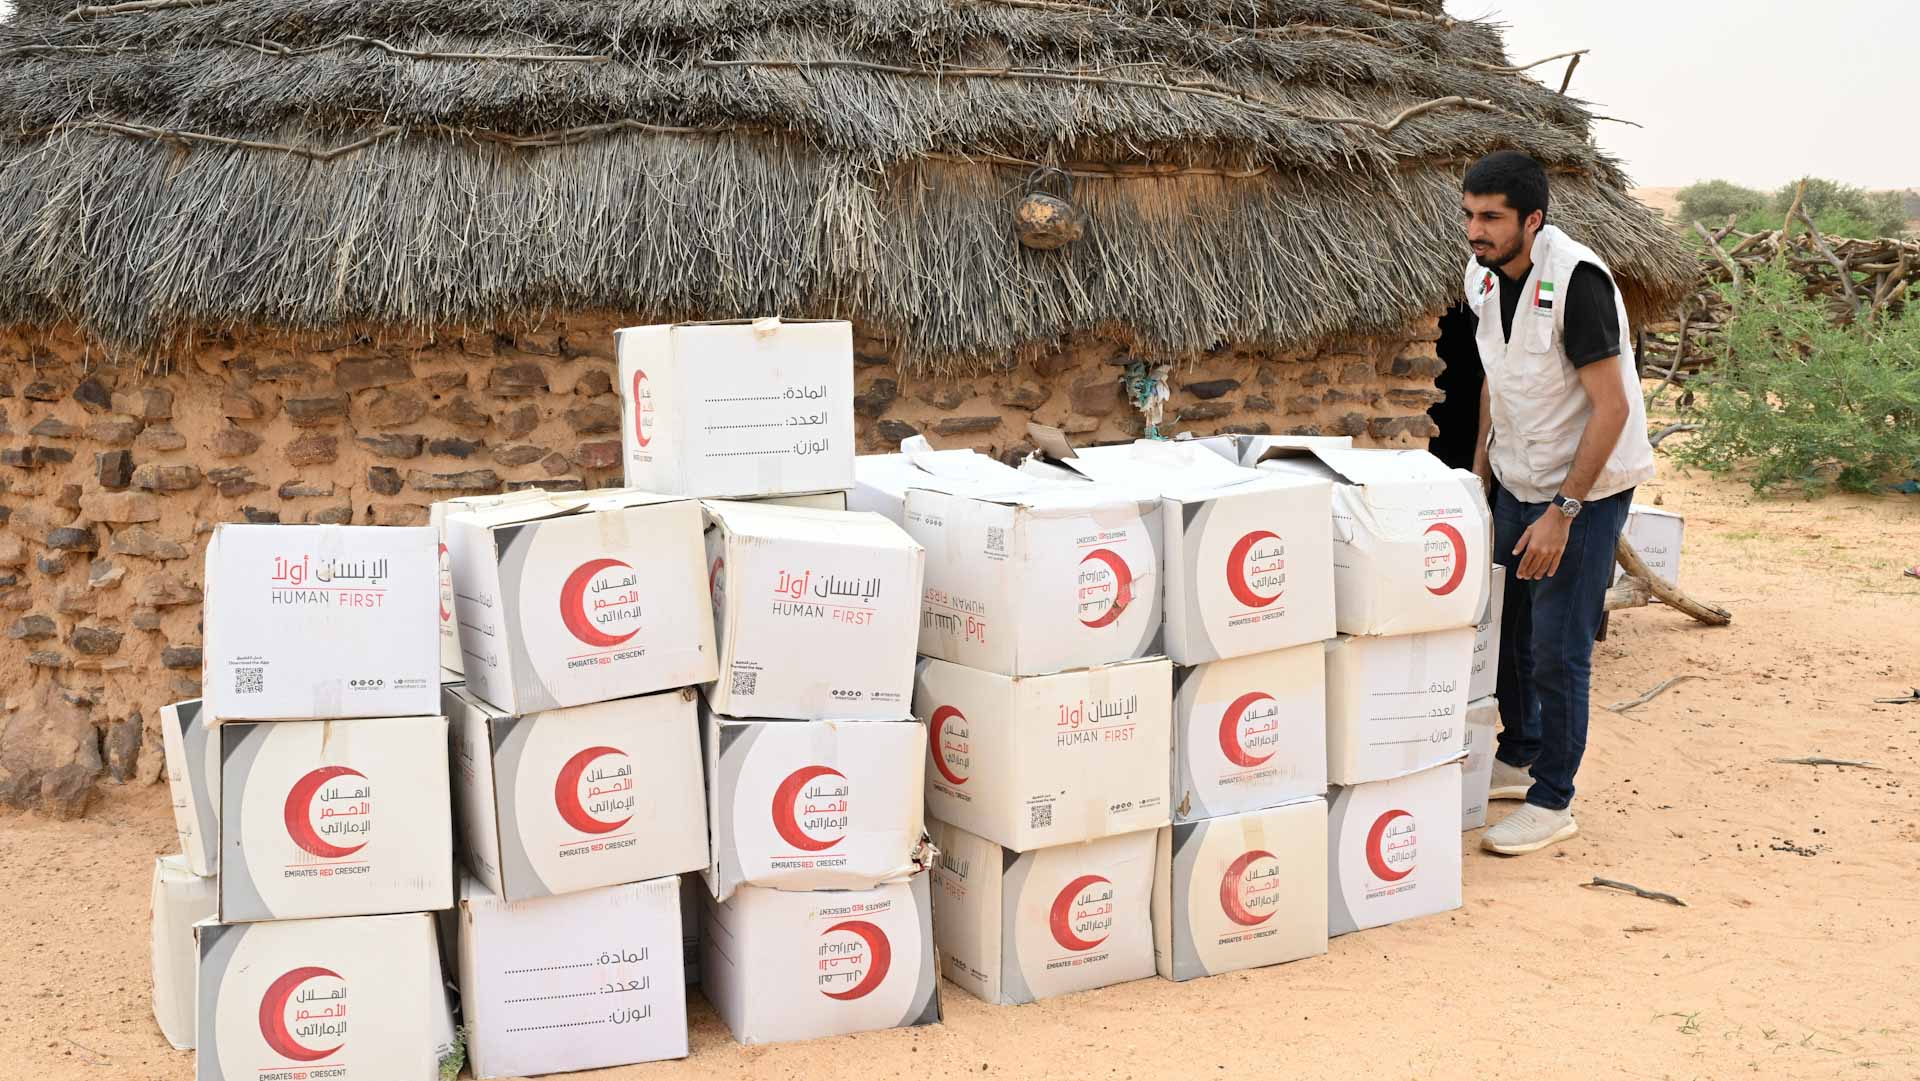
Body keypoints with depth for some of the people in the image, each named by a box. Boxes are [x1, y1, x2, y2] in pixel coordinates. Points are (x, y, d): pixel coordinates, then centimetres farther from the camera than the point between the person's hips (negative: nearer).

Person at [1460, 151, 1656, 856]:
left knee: (1556, 648, -4)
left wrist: (1562, 512, -24)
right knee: (1504, 628, 15)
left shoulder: (1575, 281, -25)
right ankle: (1518, 759, 35)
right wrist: (1479, 475, 13)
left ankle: (1552, 803, 10)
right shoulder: (1483, 276, 0)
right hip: (1519, 481, 8)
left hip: (1585, 487, -7)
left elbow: (1612, 407, -24)